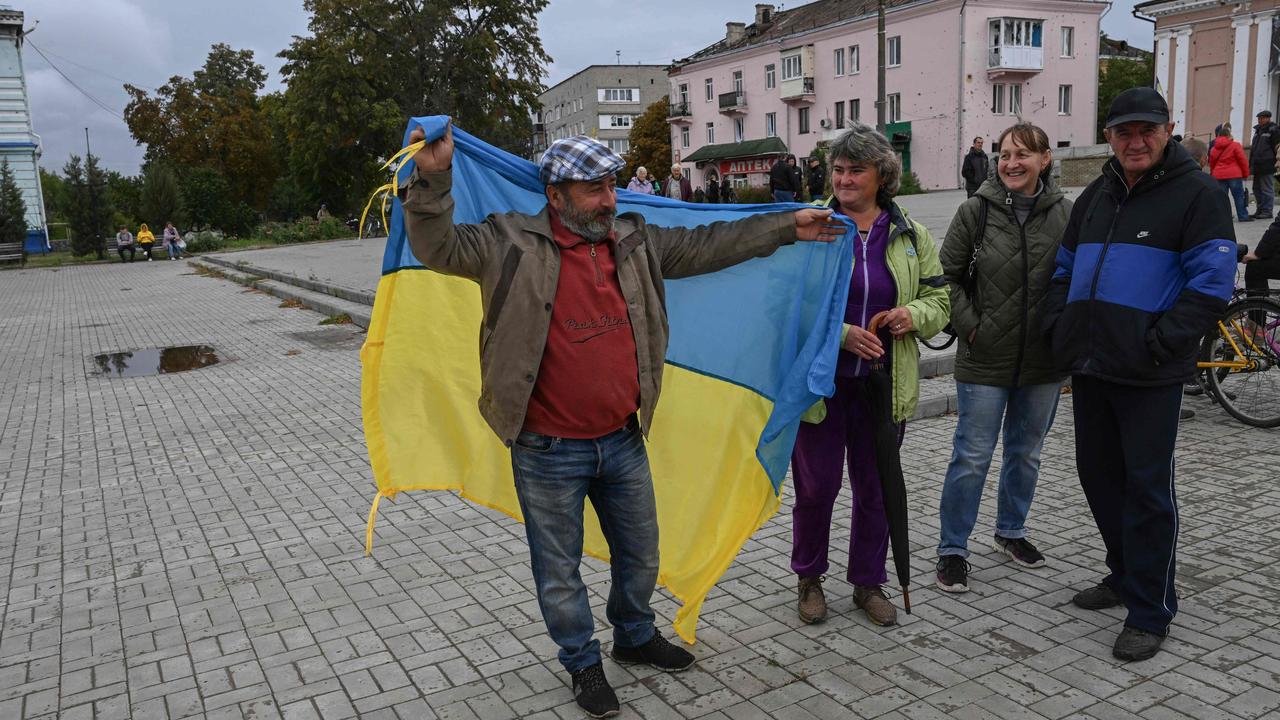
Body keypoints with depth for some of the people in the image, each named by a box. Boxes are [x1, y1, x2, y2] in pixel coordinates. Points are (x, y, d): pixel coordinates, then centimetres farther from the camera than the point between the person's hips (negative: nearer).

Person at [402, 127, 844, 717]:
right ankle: (583, 663, 37)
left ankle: (636, 637, 48)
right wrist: (432, 178, -33)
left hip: (624, 441, 5)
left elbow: (708, 246, 11)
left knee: (640, 554, 22)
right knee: (560, 569, 13)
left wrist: (788, 226, 13)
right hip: (548, 452, -5)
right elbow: (439, 247, -17)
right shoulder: (512, 244, -10)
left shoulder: (634, 242, 5)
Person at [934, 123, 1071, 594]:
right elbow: (948, 276, -1)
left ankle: (1010, 532, 38)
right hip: (985, 360, -3)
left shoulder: (1065, 213, -1)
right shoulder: (977, 211, -6)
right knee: (972, 457, 1)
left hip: (1044, 362, 3)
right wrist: (968, 325, -8)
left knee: (1026, 453, 17)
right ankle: (952, 550, 14)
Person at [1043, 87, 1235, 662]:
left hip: (1149, 376, -7)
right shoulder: (1096, 196, 15)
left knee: (1146, 485, 0)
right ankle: (1125, 575, 34)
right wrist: (1057, 323, 6)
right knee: (1098, 473, 15)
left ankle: (1151, 610, 12)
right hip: (1089, 366, 7)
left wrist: (1161, 343, -19)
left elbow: (1210, 283, -11)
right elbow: (1064, 268, 22)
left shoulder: (1196, 194, -5)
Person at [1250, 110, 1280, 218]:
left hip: (1267, 166, -8)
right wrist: (1251, 164, 20)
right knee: (1257, 189, 12)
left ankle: (1267, 211, -1)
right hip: (1257, 167, 8)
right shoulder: (1257, 130, 19)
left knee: (1267, 190, -4)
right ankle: (1260, 210, 20)